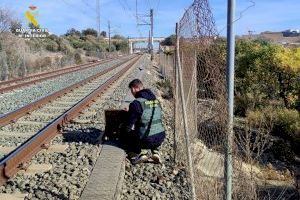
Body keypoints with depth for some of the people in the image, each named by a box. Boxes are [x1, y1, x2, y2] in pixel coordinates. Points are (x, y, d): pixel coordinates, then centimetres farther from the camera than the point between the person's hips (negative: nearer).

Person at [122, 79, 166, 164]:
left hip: (147, 140, -5)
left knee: (126, 136, 20)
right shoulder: (156, 100, 6)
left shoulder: (136, 103, -17)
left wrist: (126, 130, 12)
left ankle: (141, 152, 1)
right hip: (161, 138, 6)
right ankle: (155, 151, 15)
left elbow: (129, 124, -13)